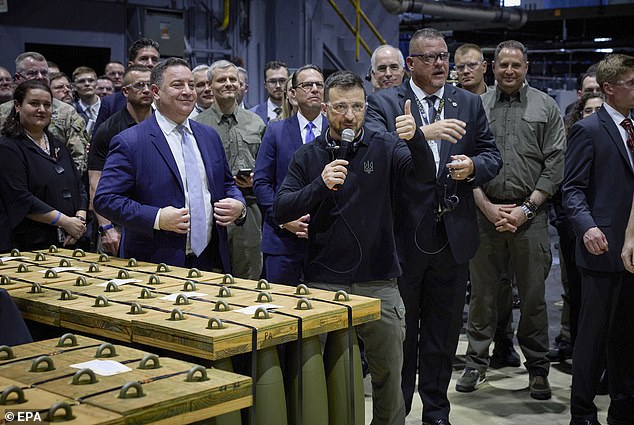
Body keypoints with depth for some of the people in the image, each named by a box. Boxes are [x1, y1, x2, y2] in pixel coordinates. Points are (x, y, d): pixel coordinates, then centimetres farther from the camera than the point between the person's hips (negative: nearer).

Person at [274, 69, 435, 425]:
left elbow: (425, 175, -13)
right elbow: (280, 211, -3)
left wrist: (415, 138, -33)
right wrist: (320, 185, -19)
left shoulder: (384, 147, 2)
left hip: (379, 283, 0)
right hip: (324, 283, 0)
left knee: (389, 375, 6)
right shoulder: (308, 156, 4)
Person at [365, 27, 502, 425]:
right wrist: (422, 134, -32)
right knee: (400, 332, 10)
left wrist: (473, 166, -12)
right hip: (404, 234, -3)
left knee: (443, 332, 14)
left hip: (453, 238, 3)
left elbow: (492, 156, 10)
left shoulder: (469, 103, 9)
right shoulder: (384, 102, -3)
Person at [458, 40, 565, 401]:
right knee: (482, 292, 6)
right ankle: (477, 363, 17)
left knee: (534, 294, 3)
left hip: (530, 214, -1)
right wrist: (486, 206, -5)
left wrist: (526, 208, -7)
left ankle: (538, 368, 16)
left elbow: (555, 165, 1)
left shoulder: (546, 107, 5)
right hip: (486, 211, 1)